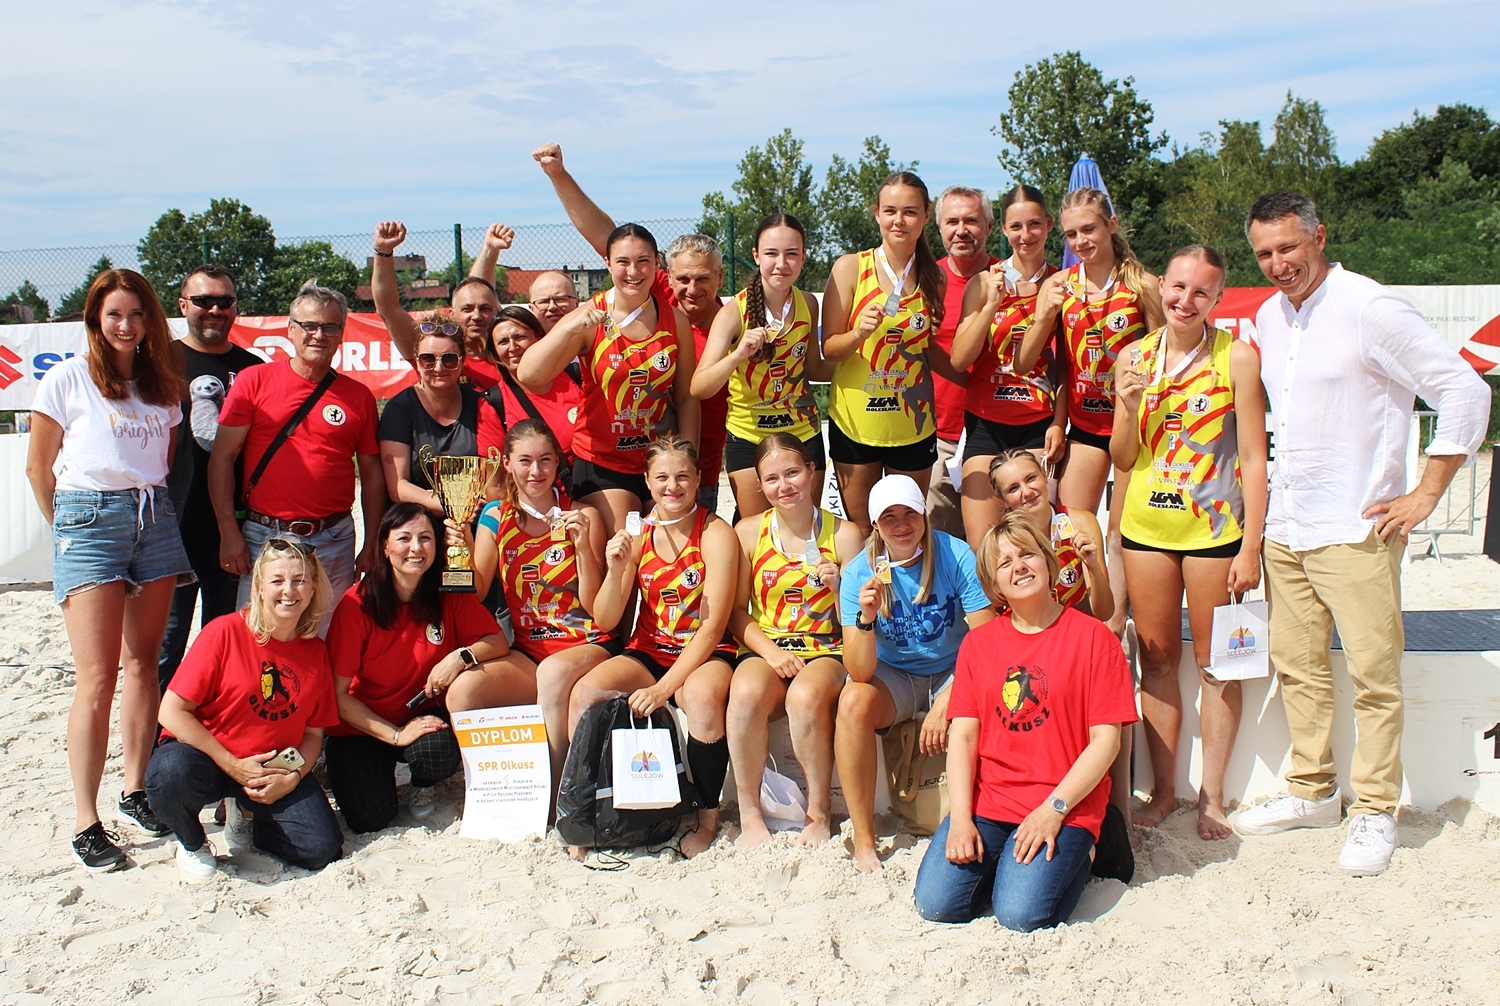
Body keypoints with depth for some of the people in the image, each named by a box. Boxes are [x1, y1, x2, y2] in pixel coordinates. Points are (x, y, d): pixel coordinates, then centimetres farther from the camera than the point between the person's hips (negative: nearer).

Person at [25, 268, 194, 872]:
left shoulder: (163, 383, 13)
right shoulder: (67, 379, 1)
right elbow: (38, 468, 5)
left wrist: (158, 513, 7)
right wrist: (68, 527, 5)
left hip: (155, 519, 4)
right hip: (89, 518, -4)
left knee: (144, 663, 7)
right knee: (97, 677, -9)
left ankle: (135, 792, 19)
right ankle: (85, 823, -3)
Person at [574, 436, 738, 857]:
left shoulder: (716, 534, -9)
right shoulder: (637, 534, 3)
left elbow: (713, 626, -15)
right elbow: (605, 620, 0)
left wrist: (663, 687, -24)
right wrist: (616, 571, -19)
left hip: (704, 655, -3)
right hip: (648, 651, 4)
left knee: (702, 697, -37)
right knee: (584, 692, -24)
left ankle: (708, 818, -13)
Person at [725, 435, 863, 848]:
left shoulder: (843, 534, 2)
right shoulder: (748, 532, 6)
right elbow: (736, 611, 5)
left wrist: (839, 586, -18)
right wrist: (771, 650, -11)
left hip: (826, 651, -1)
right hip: (765, 649, 1)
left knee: (806, 698, -36)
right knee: (746, 694, -34)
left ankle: (819, 814, -12)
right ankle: (749, 815, -15)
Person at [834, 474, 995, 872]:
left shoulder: (957, 557, -17)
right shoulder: (859, 573, -14)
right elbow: (859, 673, -21)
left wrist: (946, 703, -27)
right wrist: (866, 618, -39)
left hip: (955, 671, -1)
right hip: (894, 676, 1)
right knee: (852, 703, -29)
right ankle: (864, 842, -18)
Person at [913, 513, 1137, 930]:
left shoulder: (1093, 637, -1)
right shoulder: (978, 642, 10)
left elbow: (1105, 740, -5)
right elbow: (963, 734, 3)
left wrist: (1054, 809, -14)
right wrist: (960, 818, -10)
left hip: (1065, 806, -3)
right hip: (986, 802, 3)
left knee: (1021, 915, -21)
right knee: (935, 904, -15)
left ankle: (1073, 856, 10)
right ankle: (1002, 860, 15)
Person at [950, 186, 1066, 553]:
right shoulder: (985, 282, 4)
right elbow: (958, 360, -4)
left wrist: (1059, 423, -3)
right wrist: (991, 304, -12)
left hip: (1038, 425, 0)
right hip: (986, 424, 0)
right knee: (980, 548, -5)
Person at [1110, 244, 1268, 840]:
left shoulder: (1237, 357, -6)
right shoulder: (1135, 356, 4)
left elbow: (1253, 457, -7)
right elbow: (1123, 459, 8)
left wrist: (1250, 546, -12)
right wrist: (1129, 409, -11)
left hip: (1214, 526, -3)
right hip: (1146, 525, 4)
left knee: (1215, 662, 5)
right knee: (1156, 658, 10)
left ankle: (1212, 795, 19)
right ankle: (1163, 790, 22)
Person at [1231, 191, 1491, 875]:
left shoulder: (1370, 309, -11)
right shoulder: (1268, 319, 10)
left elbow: (1467, 393, -12)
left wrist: (1425, 494, -11)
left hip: (1355, 530, -7)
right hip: (1284, 528, 7)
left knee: (1373, 674, 0)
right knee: (1296, 663, 12)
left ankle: (1374, 811, 12)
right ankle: (1311, 792, 26)